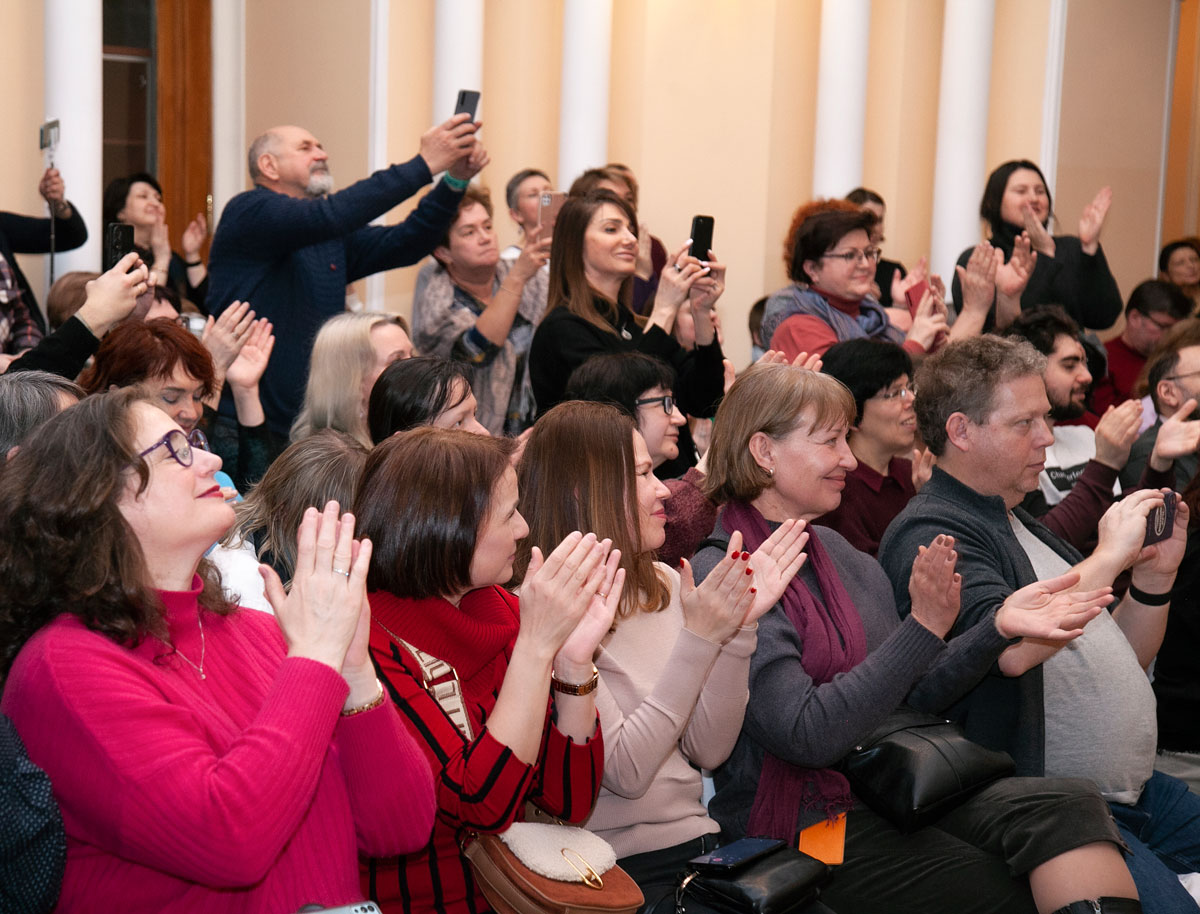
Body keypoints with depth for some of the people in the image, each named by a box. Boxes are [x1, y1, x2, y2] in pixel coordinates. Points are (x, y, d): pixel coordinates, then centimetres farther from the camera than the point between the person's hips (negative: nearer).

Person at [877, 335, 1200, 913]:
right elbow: (1009, 648, -27)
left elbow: (1122, 660, 25)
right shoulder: (930, 533, -9)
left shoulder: (1020, 523, 21)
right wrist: (1108, 558, -17)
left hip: (1135, 791, 9)